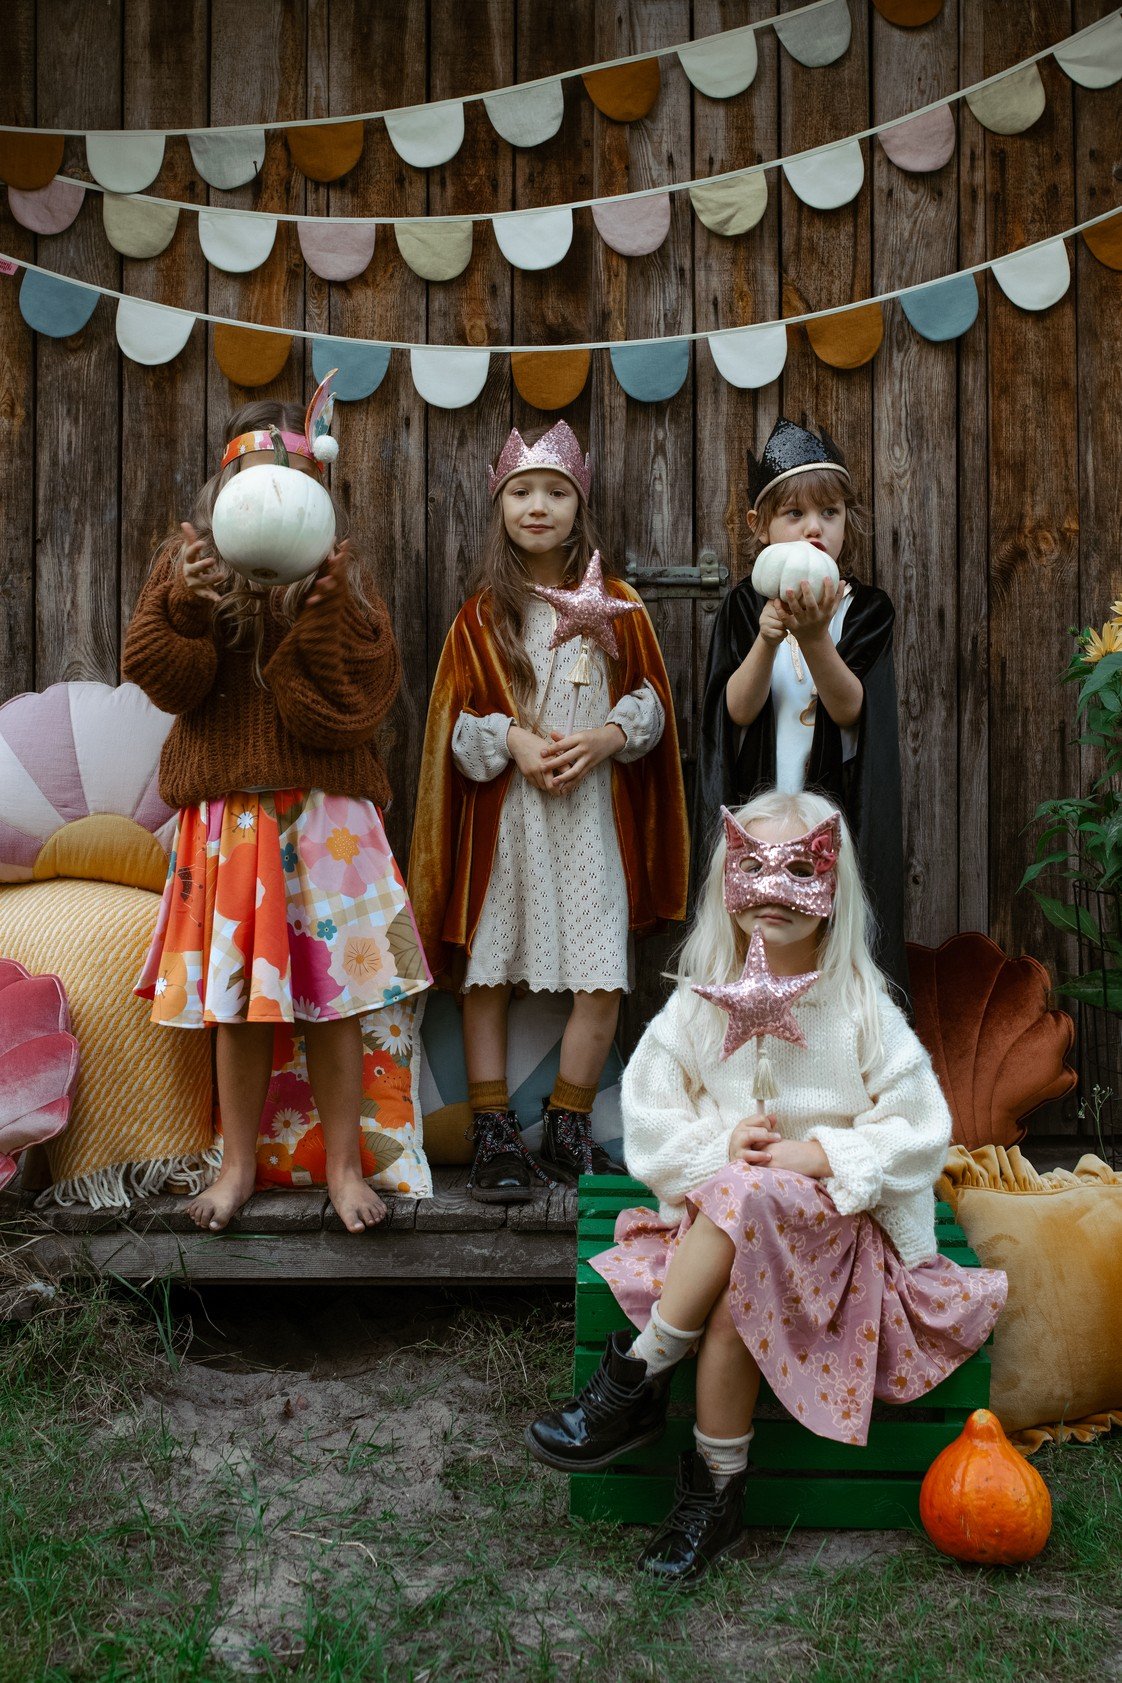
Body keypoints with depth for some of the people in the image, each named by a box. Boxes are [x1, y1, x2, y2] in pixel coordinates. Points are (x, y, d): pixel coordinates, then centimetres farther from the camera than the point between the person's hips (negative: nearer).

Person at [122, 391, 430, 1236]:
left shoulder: (337, 565, 7)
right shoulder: (192, 556, 7)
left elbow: (370, 682, -5)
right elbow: (163, 679, -3)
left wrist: (330, 600, -18)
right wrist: (184, 604, -20)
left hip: (326, 808, 0)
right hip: (229, 808, 1)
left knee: (334, 988, 2)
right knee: (235, 993, 6)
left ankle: (344, 1164, 17)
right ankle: (239, 1164, 22)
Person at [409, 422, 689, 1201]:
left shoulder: (615, 604, 7)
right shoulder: (482, 616, 6)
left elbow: (650, 703, 8)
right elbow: (455, 725, 4)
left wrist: (606, 737, -10)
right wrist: (514, 741, -13)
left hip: (592, 811, 0)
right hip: (501, 815, 0)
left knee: (602, 984, -3)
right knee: (485, 974, 2)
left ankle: (568, 1128, 15)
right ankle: (496, 1135, 14)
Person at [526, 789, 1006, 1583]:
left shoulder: (862, 1008, -3)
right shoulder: (699, 1002, 3)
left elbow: (919, 1133, -5)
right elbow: (646, 1123, 3)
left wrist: (817, 1155, -19)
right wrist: (720, 1147, -16)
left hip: (832, 1220, -2)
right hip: (714, 1215, 2)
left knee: (745, 1200, -36)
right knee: (728, 1301, -33)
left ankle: (635, 1383, -22)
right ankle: (717, 1497, -17)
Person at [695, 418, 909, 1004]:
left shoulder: (865, 609, 1)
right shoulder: (744, 606, 3)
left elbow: (850, 708, -14)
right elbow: (738, 709, -10)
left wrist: (814, 638, -30)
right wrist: (767, 638, -27)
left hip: (838, 811, 0)